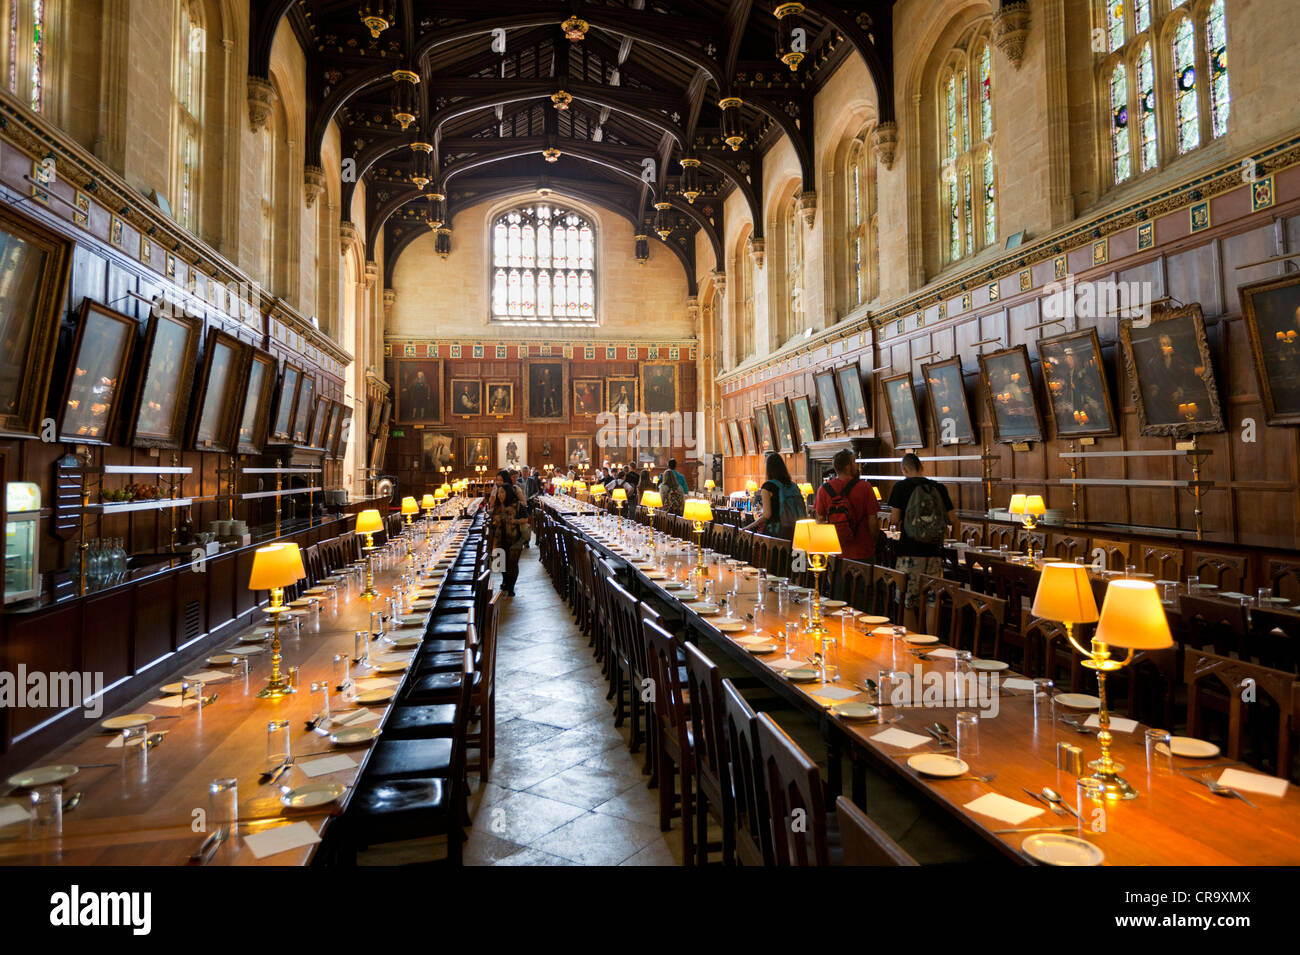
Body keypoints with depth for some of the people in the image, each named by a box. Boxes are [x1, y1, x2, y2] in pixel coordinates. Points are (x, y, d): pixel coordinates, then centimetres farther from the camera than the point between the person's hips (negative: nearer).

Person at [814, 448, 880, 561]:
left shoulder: (823, 489, -4)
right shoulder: (865, 487, -11)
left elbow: (820, 520, 3)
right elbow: (872, 520, -8)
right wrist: (873, 543, 8)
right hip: (862, 552, -2)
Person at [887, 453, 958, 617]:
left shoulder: (901, 486, -2)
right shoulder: (939, 488, 7)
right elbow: (953, 520, 8)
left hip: (909, 550, -3)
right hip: (935, 552, 3)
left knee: (906, 602, 2)